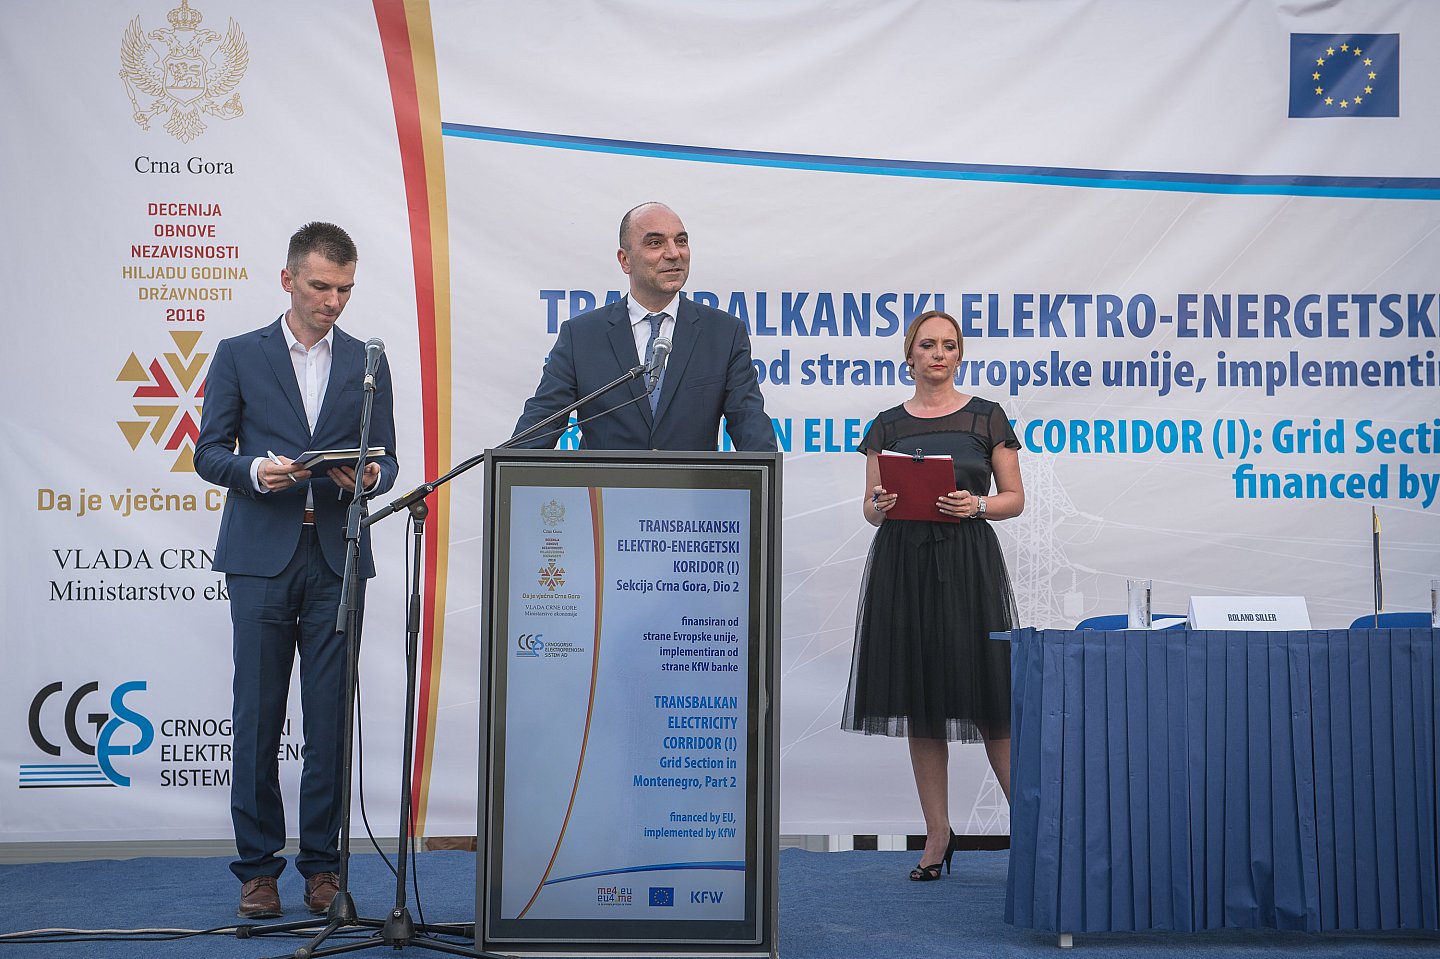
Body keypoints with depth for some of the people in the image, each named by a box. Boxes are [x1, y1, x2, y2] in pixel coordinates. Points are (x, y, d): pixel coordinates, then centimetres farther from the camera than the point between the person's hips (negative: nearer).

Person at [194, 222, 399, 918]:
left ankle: (322, 866, 11)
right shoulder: (239, 355, 8)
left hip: (338, 556, 1)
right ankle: (257, 867, 9)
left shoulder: (368, 362, 13)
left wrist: (368, 475, -11)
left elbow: (387, 458, 12)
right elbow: (209, 453, 6)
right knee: (258, 718, 0)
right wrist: (256, 470, -14)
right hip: (262, 555, -1)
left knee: (330, 721, 2)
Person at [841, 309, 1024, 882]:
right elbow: (870, 507, 12)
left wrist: (977, 505, -14)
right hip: (903, 563, 3)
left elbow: (1015, 498, 5)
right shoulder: (887, 426, 11)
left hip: (969, 562, -2)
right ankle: (938, 834, 12)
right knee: (920, 704, 4)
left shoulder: (987, 418, 5)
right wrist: (879, 507, -10)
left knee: (986, 698, -6)